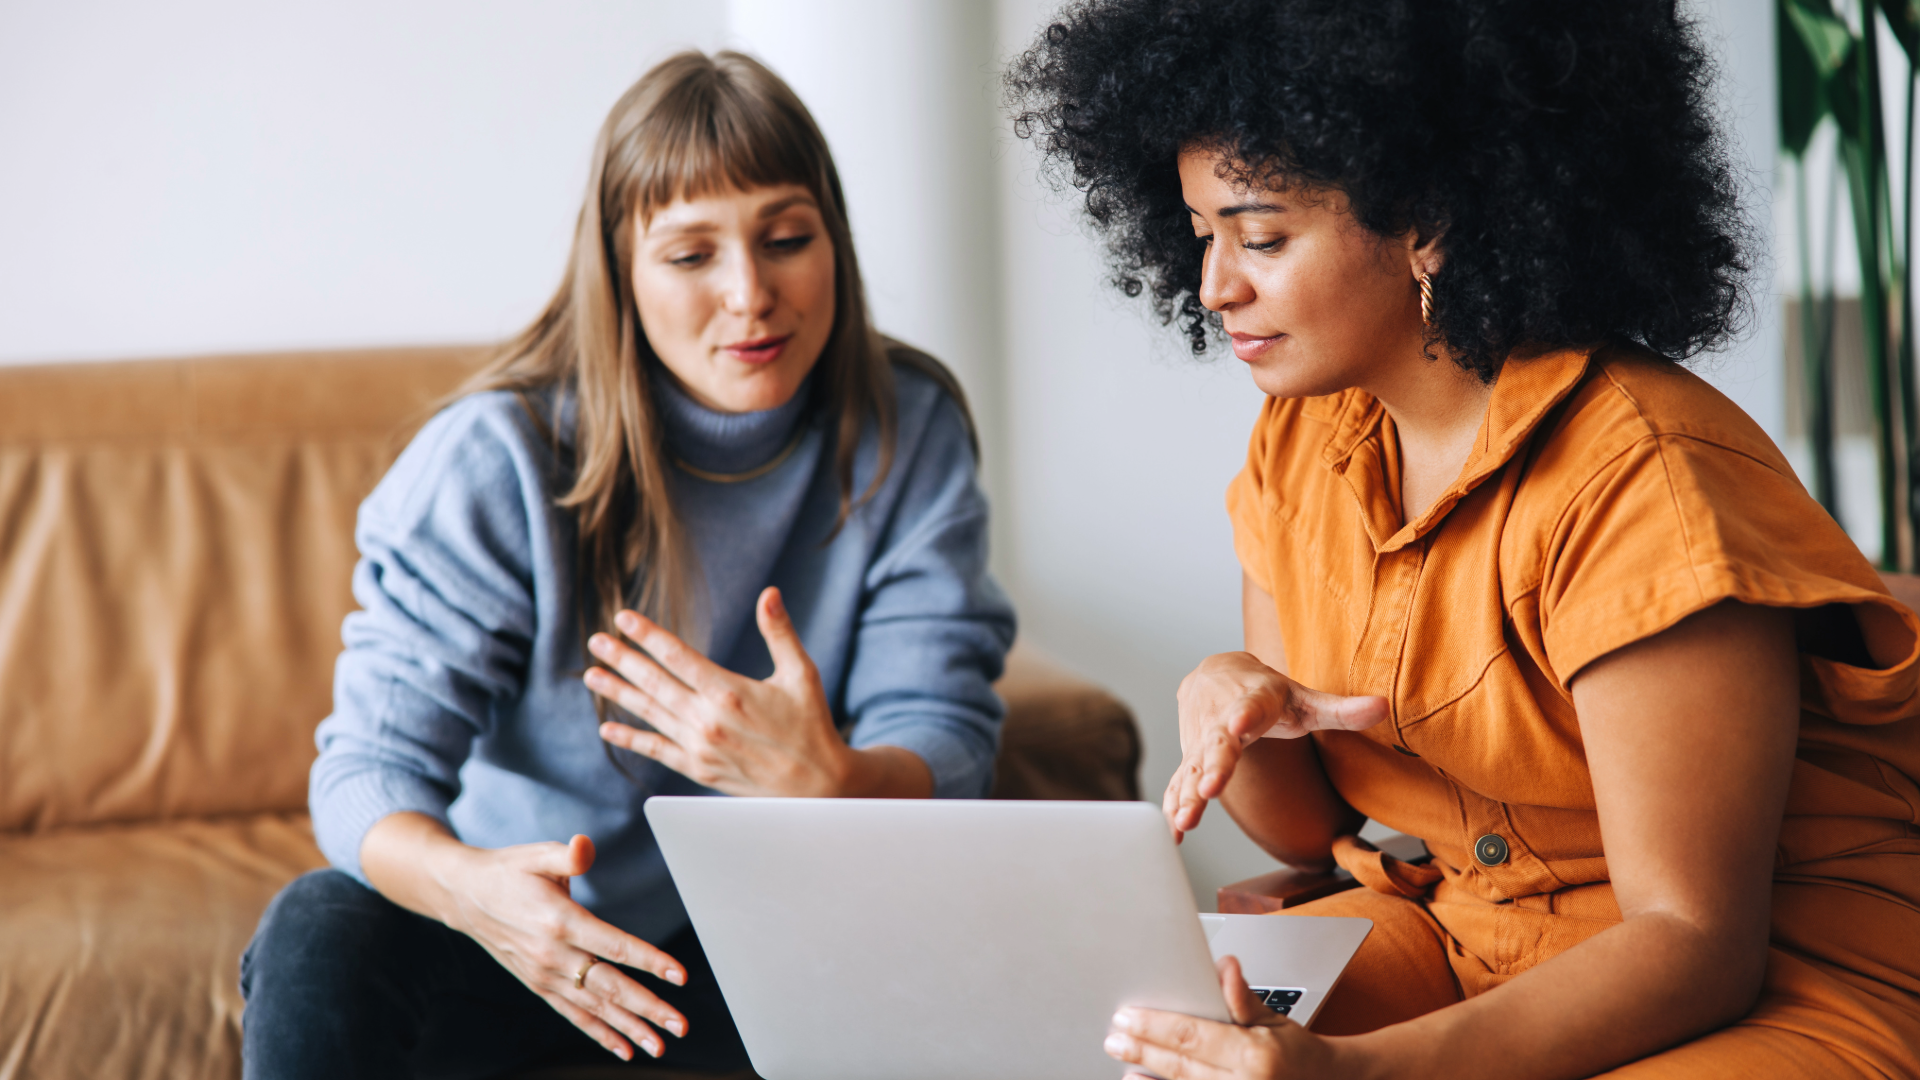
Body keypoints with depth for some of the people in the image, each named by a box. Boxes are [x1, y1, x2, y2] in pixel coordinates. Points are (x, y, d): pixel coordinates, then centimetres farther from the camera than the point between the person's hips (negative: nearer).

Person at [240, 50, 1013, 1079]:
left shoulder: (907, 434, -9)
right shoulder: (497, 458, -16)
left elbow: (944, 747, -13)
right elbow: (371, 761, -20)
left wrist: (826, 780, -39)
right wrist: (465, 882, -45)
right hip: (522, 917, -1)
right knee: (319, 938, -31)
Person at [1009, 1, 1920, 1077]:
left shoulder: (1638, 479, -21)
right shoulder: (1299, 444, 3)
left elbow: (1693, 942, -22)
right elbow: (1308, 827, 9)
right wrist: (1234, 707, -14)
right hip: (1450, 937, 7)